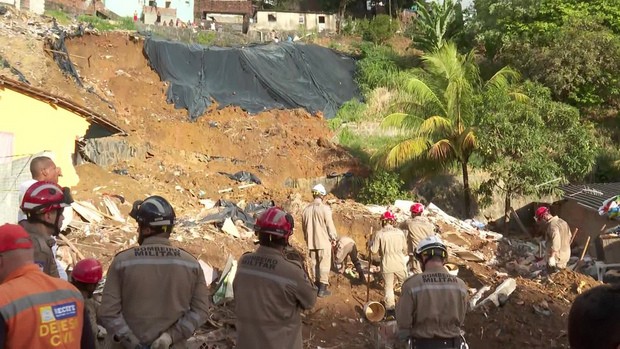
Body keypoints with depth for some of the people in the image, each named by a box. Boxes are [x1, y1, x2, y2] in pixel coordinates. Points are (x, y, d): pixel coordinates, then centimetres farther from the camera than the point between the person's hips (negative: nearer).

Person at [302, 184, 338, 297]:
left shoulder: (306, 209, 3)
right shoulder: (325, 208, -15)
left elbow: (304, 226, 12)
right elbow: (330, 225, -12)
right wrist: (333, 238, 2)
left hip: (311, 242, 5)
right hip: (324, 241, -5)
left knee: (314, 264, 14)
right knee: (324, 265, 1)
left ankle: (315, 285, 22)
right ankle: (322, 289, 1)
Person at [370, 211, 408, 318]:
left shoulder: (380, 234, -9)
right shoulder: (400, 232, -1)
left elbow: (374, 250, -6)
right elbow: (405, 249, 7)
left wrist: (371, 242, 13)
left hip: (387, 265, -1)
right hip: (400, 264, 2)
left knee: (388, 287, 7)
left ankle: (390, 309, 2)